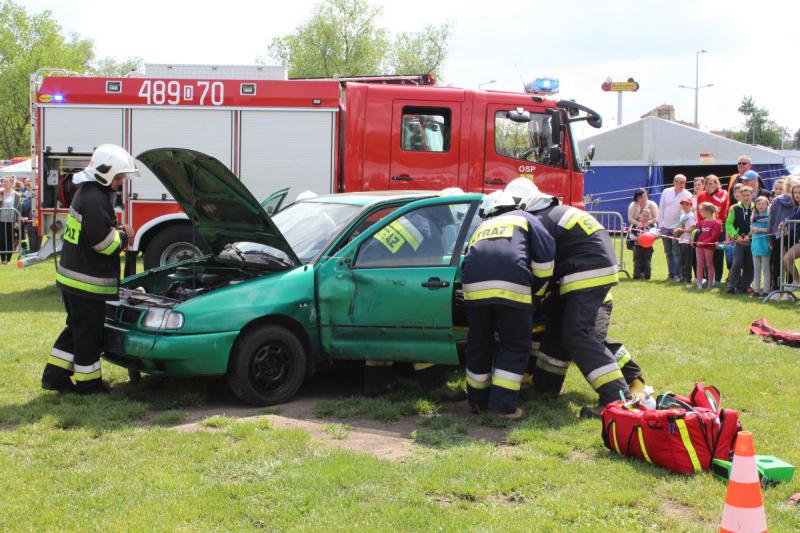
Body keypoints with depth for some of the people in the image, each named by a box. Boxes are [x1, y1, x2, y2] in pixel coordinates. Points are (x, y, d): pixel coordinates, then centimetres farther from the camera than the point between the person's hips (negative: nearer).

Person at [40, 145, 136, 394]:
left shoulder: (86, 192, 14)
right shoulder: (94, 198, -21)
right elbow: (103, 241, -25)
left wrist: (116, 233, 4)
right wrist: (123, 236, -6)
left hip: (71, 277, 10)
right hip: (87, 282, -10)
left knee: (76, 327, 19)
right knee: (89, 332, 2)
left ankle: (54, 376, 24)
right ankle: (87, 382, 12)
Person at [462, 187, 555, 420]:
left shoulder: (481, 227, 36)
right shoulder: (523, 218, 26)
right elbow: (545, 254, 13)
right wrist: (536, 294, 22)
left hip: (474, 285, 3)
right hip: (512, 286, -3)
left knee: (478, 344, 18)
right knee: (515, 346, 8)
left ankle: (478, 401, 28)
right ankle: (502, 405, 2)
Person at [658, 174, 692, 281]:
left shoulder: (688, 195, -5)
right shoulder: (666, 192, 5)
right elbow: (661, 208, 9)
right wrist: (660, 224, 6)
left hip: (677, 228, -4)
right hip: (665, 227, 4)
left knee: (676, 253, -7)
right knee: (668, 253, 10)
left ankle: (677, 274, -1)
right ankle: (670, 273, 18)